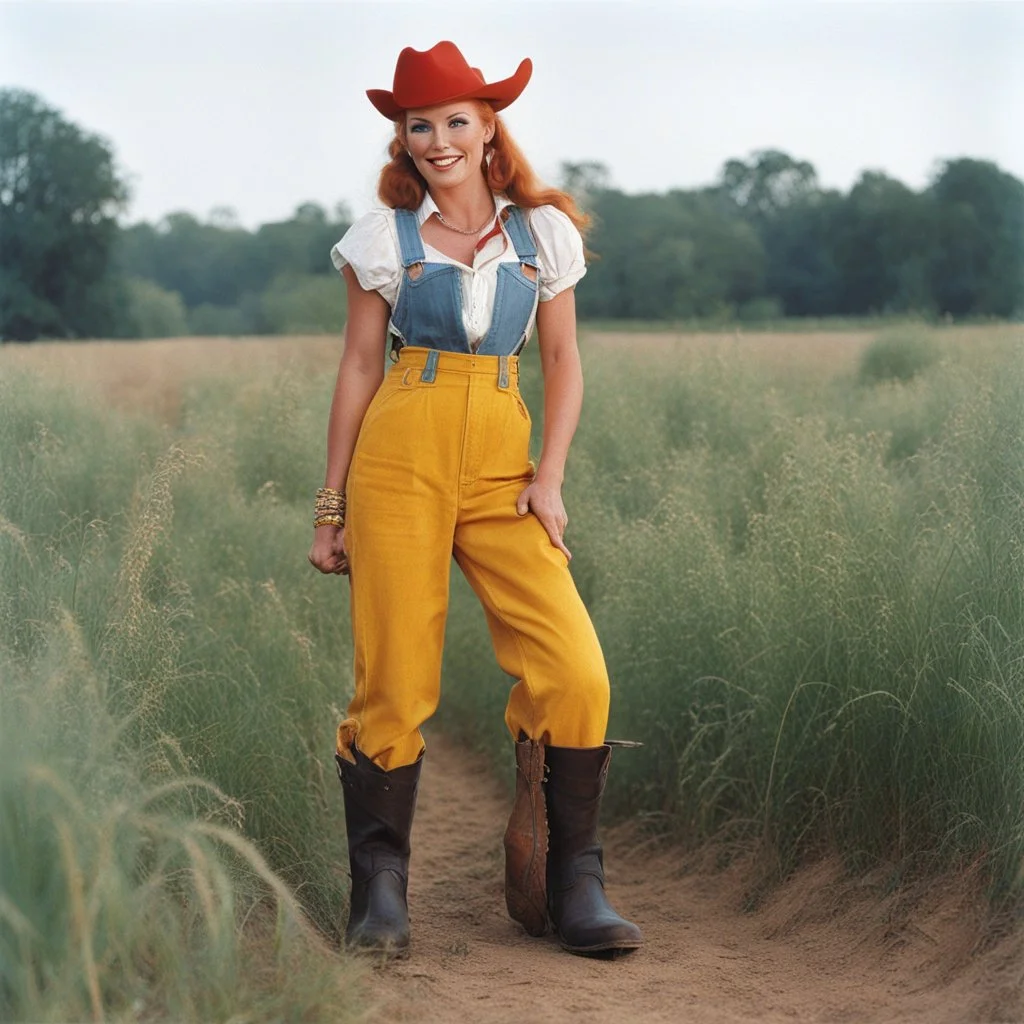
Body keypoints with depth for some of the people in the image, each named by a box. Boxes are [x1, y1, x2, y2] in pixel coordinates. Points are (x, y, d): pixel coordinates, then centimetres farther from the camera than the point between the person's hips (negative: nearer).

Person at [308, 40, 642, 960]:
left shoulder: (543, 233, 11)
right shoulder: (385, 237, 7)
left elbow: (564, 364, 12)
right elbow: (358, 369, 9)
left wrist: (550, 477, -1)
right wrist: (332, 504, 7)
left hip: (501, 465, 1)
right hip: (400, 458, -1)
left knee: (574, 669, -12)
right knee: (394, 683, -5)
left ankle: (569, 887, 1)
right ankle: (381, 894, 10)